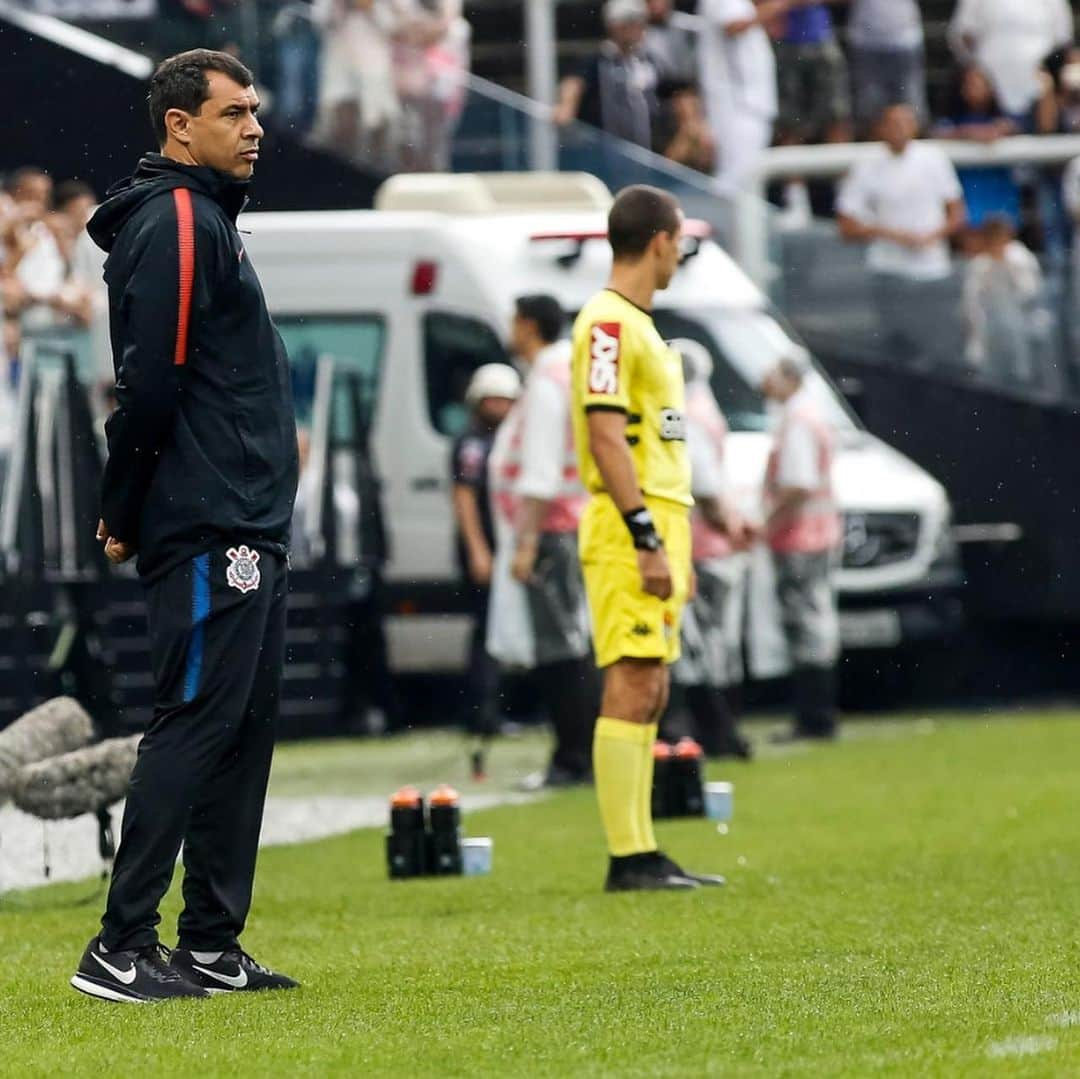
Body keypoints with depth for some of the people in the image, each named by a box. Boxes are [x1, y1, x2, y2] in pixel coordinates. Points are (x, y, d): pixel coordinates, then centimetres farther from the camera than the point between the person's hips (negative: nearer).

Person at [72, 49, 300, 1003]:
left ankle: (212, 945, 13)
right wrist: (127, 519, -12)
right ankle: (121, 949, -9)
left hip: (247, 531, 10)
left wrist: (127, 514, 16)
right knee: (195, 721, -10)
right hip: (208, 531, -10)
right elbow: (150, 383, -18)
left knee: (244, 728, 10)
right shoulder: (174, 224, -12)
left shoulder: (207, 220, 19)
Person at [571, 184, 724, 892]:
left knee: (650, 693, 10)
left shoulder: (641, 324, 19)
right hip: (630, 529, -10)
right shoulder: (608, 322, -12)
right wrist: (648, 539, -22)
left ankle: (643, 855, 12)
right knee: (632, 687, -11)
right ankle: (629, 858, -12)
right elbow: (605, 437, -19)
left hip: (659, 525, 10)